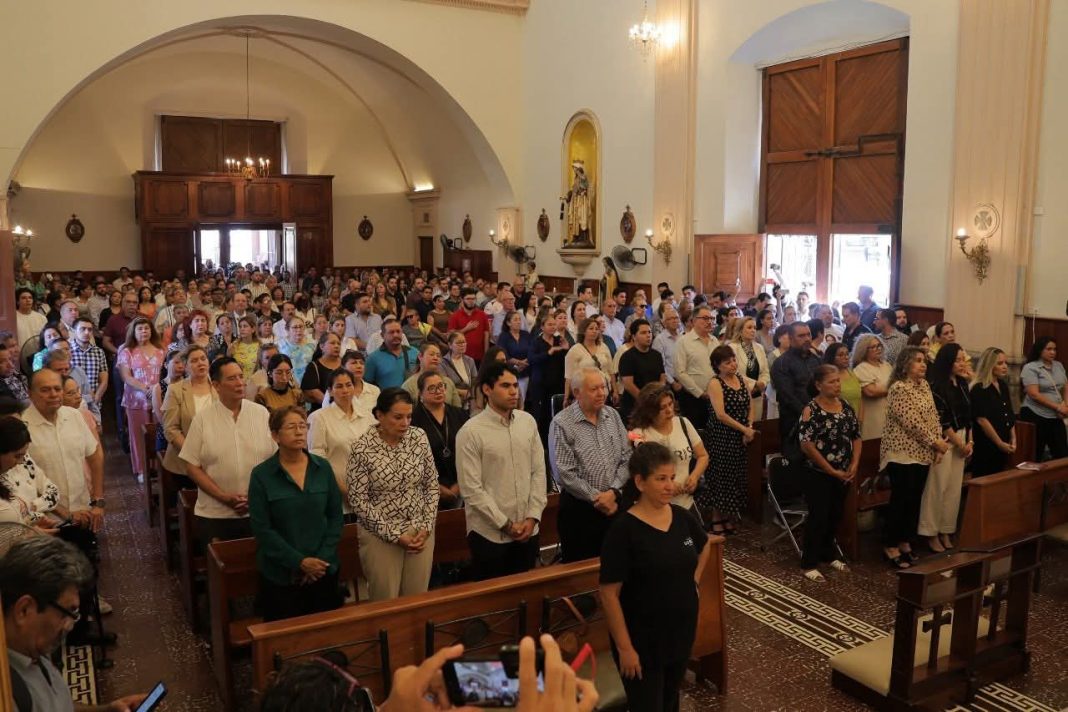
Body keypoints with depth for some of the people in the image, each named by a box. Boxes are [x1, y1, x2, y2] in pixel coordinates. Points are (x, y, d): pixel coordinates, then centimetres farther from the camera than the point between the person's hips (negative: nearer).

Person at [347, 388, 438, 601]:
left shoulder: (419, 437, -3)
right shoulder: (362, 449, -14)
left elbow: (432, 484, 4)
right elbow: (358, 501, -12)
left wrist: (426, 527, -4)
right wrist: (394, 534, -13)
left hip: (421, 532, 3)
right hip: (381, 536, -3)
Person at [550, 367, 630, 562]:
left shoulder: (613, 415, 6)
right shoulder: (562, 424, -11)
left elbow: (626, 458, 4)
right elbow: (565, 474, -15)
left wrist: (613, 492, -9)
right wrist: (597, 498, -12)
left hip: (614, 503, 5)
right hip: (579, 508, -4)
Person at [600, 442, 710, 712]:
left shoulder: (682, 517, -2)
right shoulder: (623, 530, -21)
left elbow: (703, 547, 21)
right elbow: (609, 594, -19)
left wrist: (695, 580, 9)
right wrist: (625, 647, -19)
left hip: (682, 631, 6)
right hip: (642, 641, -6)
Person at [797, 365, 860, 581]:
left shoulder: (846, 406, 5)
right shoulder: (811, 410, -13)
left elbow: (856, 436, 11)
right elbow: (806, 444, -18)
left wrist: (854, 464, -4)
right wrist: (832, 471, -15)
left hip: (844, 474, 6)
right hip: (819, 474, -6)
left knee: (835, 516, 15)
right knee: (818, 517, -1)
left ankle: (828, 554, 33)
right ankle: (809, 563, 9)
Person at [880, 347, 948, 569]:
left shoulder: (924, 385, 11)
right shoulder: (899, 388, -16)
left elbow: (933, 416, 12)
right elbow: (912, 422, -19)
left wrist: (938, 443, 0)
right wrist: (935, 442, -13)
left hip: (922, 453, 8)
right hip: (903, 453, -8)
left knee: (915, 500, 12)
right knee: (900, 500, -3)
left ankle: (905, 542, 23)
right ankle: (890, 546, 6)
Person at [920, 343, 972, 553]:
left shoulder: (962, 384, 10)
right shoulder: (936, 385, -13)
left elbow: (968, 415, 13)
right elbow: (942, 419, -14)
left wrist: (969, 442, 4)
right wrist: (959, 443, -9)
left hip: (961, 441, 7)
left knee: (954, 489, 9)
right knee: (937, 488, -2)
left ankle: (946, 533, 18)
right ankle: (931, 534, 7)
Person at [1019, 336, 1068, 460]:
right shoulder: (1030, 368, -9)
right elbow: (1034, 395, -16)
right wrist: (1058, 407, -14)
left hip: (1056, 417, 6)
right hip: (1035, 416, -6)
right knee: (1035, 456, 1)